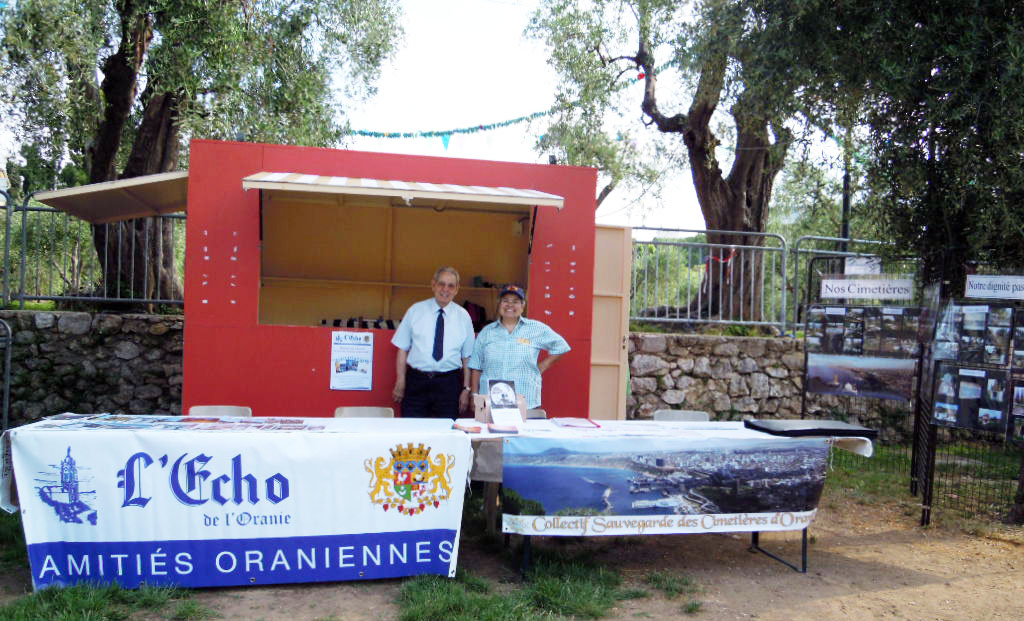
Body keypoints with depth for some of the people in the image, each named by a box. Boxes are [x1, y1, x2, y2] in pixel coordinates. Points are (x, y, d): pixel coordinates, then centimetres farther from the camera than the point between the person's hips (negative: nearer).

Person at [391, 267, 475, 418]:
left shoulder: (463, 316, 6)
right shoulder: (415, 310, 5)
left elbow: (467, 357, 6)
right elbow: (403, 348, 4)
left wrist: (466, 389, 2)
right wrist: (400, 382, -3)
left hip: (449, 383, 1)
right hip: (416, 381, 0)